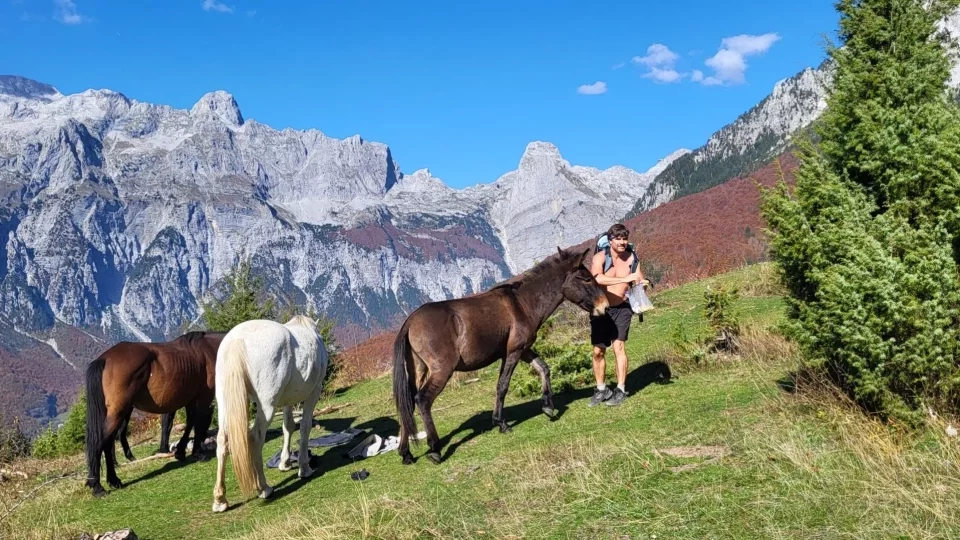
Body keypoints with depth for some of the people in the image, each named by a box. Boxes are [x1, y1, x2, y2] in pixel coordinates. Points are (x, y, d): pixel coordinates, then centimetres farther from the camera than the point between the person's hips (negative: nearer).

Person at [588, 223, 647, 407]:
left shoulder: (632, 259, -1)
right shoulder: (600, 257, -10)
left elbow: (639, 282, 2)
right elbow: (597, 278, -29)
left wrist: (642, 284, -22)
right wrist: (624, 279, -34)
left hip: (621, 309, 0)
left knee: (618, 347, -8)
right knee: (598, 351, 4)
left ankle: (620, 390, -1)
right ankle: (601, 390, 19)